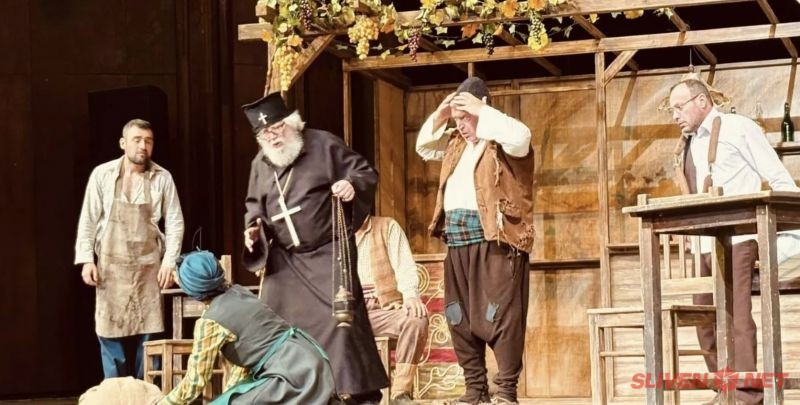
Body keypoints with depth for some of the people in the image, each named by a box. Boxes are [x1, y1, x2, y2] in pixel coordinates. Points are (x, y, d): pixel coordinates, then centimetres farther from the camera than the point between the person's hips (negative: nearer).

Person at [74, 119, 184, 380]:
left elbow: (175, 223, 2)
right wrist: (86, 260, -5)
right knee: (111, 333, 1)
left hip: (148, 266, 0)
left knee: (147, 333, 2)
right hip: (111, 265, 0)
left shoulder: (162, 178, -2)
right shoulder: (102, 174, -3)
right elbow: (88, 220, 1)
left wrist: (169, 261, -6)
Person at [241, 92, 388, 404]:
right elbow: (254, 204, 22)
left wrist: (353, 185, -24)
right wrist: (253, 226, 2)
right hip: (284, 258, 5)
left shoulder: (324, 144, -6)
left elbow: (366, 173, -3)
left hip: (328, 252, -5)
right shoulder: (260, 164, 9)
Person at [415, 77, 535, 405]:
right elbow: (423, 147, 32)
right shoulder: (456, 142, 20)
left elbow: (521, 137, -24)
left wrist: (480, 110, -15)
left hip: (495, 239, -8)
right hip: (458, 241, 8)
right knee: (460, 318, 8)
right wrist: (439, 116, 15)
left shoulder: (501, 139, -2)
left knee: (501, 315, -10)